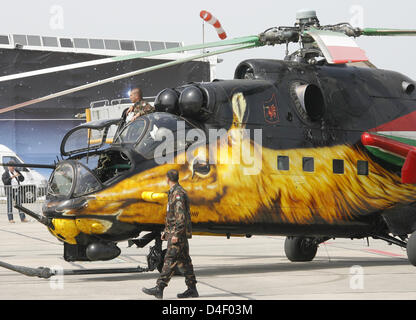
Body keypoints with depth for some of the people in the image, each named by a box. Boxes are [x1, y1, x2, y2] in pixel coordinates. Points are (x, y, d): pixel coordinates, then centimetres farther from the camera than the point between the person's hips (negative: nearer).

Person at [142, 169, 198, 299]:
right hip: (177, 234, 10)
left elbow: (181, 216, -22)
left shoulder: (178, 193, -15)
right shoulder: (174, 192, 19)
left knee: (170, 260, -12)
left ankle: (159, 288, -17)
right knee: (184, 261, 9)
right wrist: (166, 231, 26)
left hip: (178, 234, -10)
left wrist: (176, 234, -25)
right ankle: (192, 289, 10)